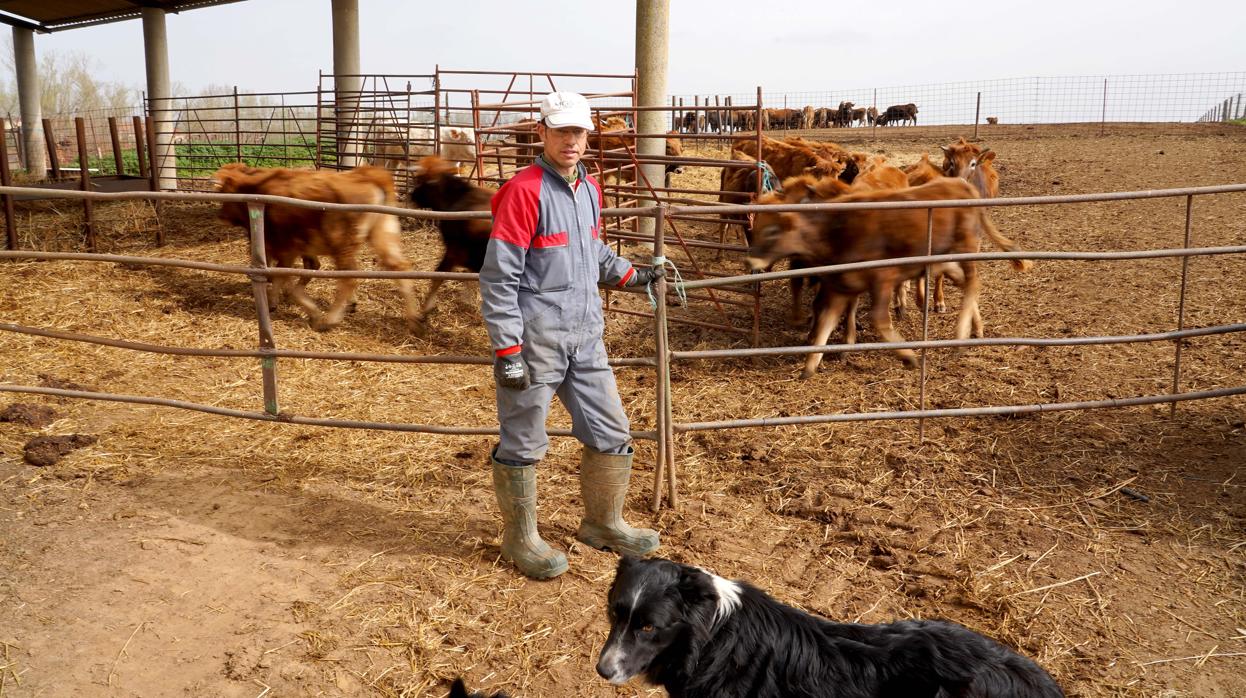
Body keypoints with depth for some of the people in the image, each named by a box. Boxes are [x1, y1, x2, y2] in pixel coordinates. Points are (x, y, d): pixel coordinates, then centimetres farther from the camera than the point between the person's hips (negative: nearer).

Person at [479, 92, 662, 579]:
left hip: (585, 338, 8)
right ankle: (521, 539, 23)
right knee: (523, 443, 5)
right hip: (534, 341, -8)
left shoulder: (590, 191, 11)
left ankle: (604, 524, 33)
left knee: (610, 433, 14)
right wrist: (506, 350, -19)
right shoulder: (523, 192, -13)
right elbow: (498, 276, -16)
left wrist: (631, 274, 18)